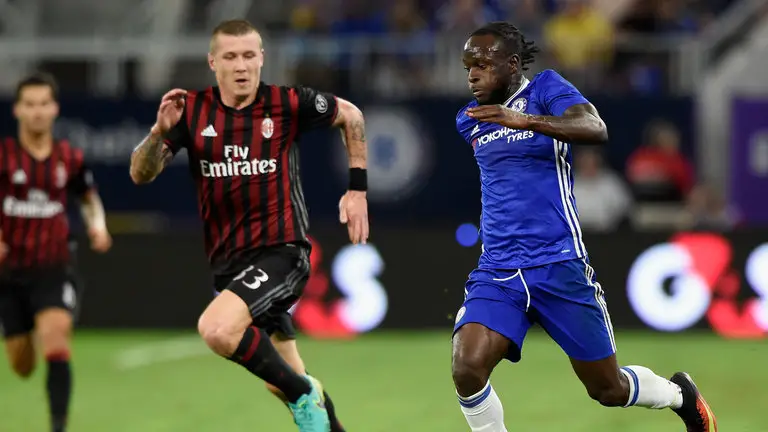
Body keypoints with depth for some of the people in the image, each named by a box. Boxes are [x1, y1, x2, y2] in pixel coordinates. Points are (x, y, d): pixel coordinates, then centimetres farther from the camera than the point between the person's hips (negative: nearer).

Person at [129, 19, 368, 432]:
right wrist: (160, 130, -24)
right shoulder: (192, 110, -2)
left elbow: (350, 115, 10)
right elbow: (140, 174, -5)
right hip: (227, 260, 5)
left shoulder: (288, 104, -8)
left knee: (217, 329, -30)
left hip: (280, 251, -5)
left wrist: (358, 189, 5)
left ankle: (305, 396, -10)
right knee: (284, 383, 12)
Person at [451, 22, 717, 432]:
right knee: (466, 368, -23)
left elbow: (596, 130, -25)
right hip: (497, 271, 4)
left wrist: (526, 120, -38)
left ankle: (680, 395, 40)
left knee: (609, 390, 8)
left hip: (558, 264, -4)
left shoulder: (546, 89, -6)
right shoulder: (470, 120, 10)